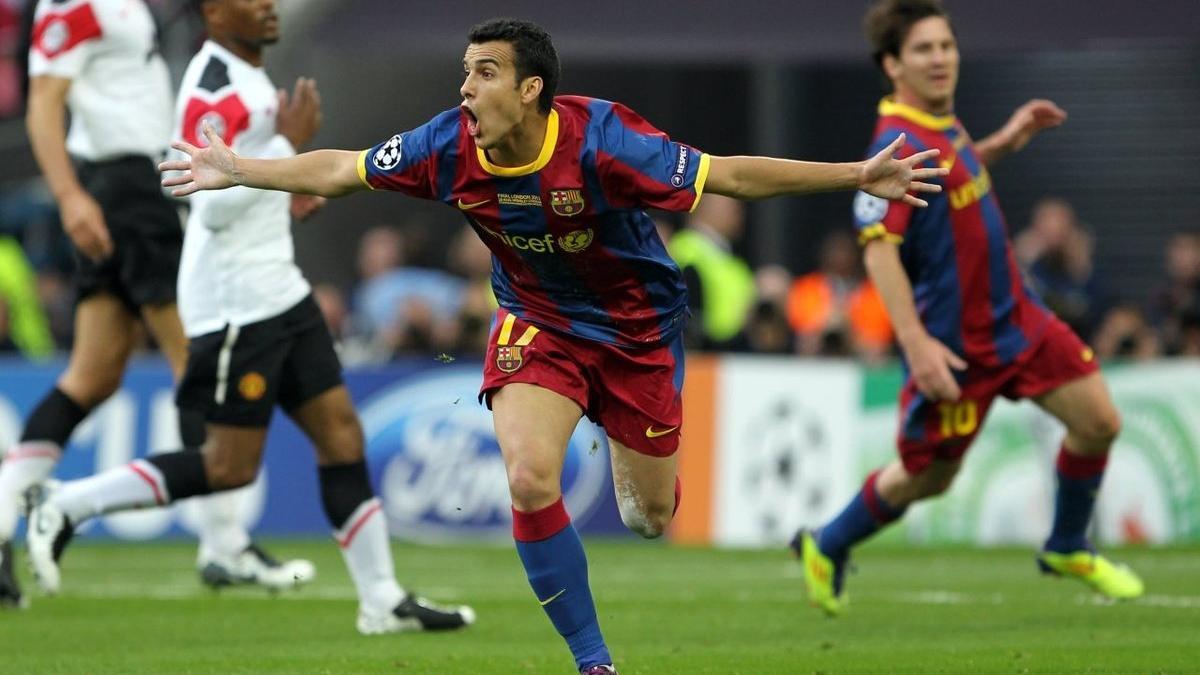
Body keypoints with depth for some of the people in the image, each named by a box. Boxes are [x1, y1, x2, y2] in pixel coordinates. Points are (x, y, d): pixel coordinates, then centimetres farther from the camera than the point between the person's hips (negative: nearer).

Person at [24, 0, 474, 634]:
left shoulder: (245, 77, 14)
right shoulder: (213, 88, -17)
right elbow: (212, 205, -25)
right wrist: (289, 142, -22)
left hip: (277, 291, 10)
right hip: (234, 302, -10)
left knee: (341, 433, 6)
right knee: (230, 468, -5)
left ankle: (383, 600, 8)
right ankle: (66, 506, 5)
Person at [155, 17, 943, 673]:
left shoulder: (600, 140, -31)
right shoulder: (449, 144, -20)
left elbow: (729, 174, -30)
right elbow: (340, 170, -5)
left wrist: (855, 176, -35)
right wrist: (240, 171, -2)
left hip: (637, 323, -2)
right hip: (537, 320, 2)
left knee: (651, 517, 8)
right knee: (530, 481, -23)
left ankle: (625, 448, 50)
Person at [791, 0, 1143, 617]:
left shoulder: (942, 123, 6)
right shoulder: (898, 146, -22)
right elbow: (879, 247, -27)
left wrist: (1005, 142, 14)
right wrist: (916, 343, -32)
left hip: (1012, 316, 8)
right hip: (953, 344, -8)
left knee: (1098, 421, 0)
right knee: (927, 477, 5)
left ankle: (1067, 549, 22)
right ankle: (826, 549, 31)